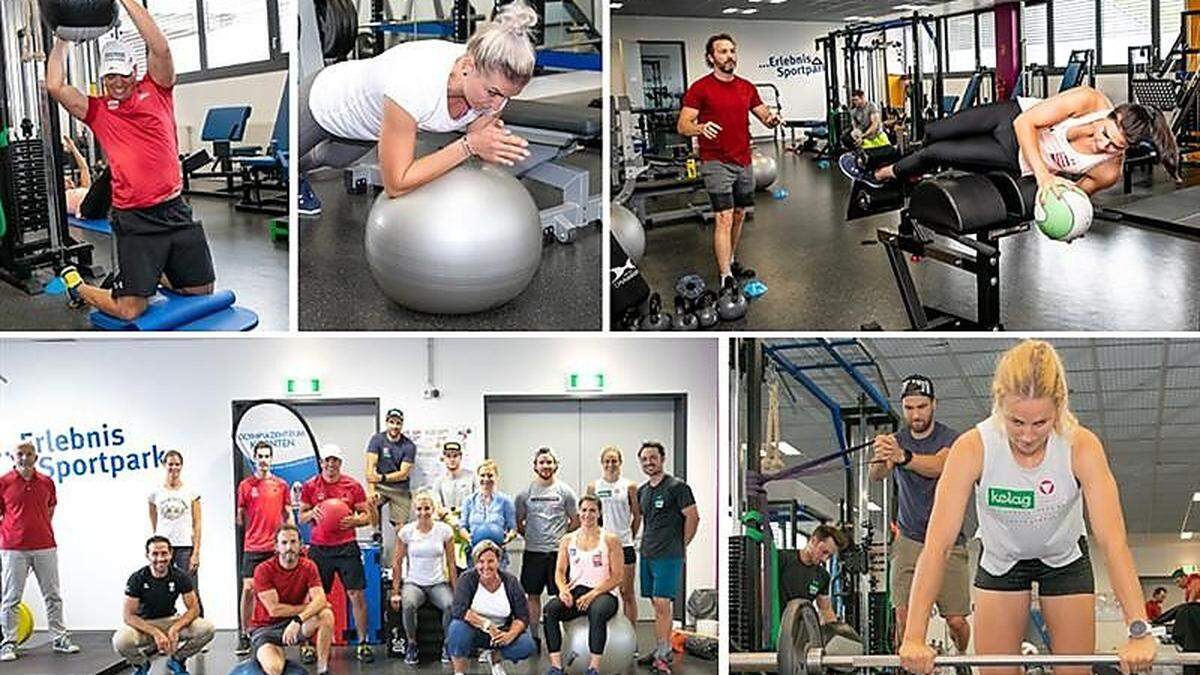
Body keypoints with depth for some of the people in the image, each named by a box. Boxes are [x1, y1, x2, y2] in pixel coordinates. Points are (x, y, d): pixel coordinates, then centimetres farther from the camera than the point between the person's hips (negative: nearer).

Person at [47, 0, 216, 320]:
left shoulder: (155, 91, 7)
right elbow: (55, 87, -8)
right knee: (130, 311, -5)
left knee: (202, 291, 11)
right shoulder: (97, 110, 5)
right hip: (134, 221, -2)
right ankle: (76, 284, 25)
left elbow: (161, 48, -9)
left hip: (175, 211, 3)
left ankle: (152, 273, 38)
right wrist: (61, 40, 3)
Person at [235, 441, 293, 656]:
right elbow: (240, 516, 13)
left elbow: (288, 515, 11)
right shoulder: (246, 485, 5)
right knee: (248, 588, -5)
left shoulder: (281, 485, 7)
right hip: (253, 547, -1)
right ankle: (244, 636, 1)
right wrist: (240, 521, -4)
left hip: (276, 547, 1)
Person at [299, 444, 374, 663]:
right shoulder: (310, 486, 5)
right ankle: (309, 643, 10)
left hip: (347, 547, 0)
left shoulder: (353, 486, 4)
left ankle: (362, 644, 4)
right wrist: (312, 514, -12)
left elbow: (366, 516, 7)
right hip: (319, 548, 0)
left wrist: (353, 521, -13)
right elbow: (301, 516, 9)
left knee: (356, 595, -3)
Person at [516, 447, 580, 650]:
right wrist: (529, 535, 3)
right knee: (533, 595, 6)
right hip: (533, 551, 2)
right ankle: (533, 637, 14)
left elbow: (576, 520, 8)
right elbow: (518, 522, 12)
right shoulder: (526, 493, 6)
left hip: (558, 550, -1)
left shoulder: (564, 491, 3)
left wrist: (561, 534, 1)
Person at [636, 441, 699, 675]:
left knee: (662, 603, -12)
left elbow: (692, 517, -7)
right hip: (647, 554, 7)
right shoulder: (642, 491, 14)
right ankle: (660, 650, 17)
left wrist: (680, 545, -2)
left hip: (668, 556, -7)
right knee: (656, 604, 10)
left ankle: (663, 655, -8)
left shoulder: (677, 487, -8)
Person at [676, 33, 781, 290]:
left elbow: (765, 115, 13)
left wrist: (772, 119, -12)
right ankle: (725, 277, -10)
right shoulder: (700, 88, -8)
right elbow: (682, 125, -12)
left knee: (739, 215, 14)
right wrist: (700, 128, -34)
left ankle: (731, 262, 29)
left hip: (744, 162, 6)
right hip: (717, 163, -6)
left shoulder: (747, 88, 10)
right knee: (724, 218, -11)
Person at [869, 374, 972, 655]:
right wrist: (881, 459, -43)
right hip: (909, 540, 2)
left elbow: (939, 465, -30)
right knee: (904, 617, -13)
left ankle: (962, 659, 32)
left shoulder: (950, 439, -6)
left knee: (956, 621, 2)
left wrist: (902, 457, -51)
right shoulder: (896, 441, 3)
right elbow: (875, 476, -18)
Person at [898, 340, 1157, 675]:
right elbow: (938, 543, -33)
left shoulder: (1082, 446, -30)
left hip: (1065, 560, 0)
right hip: (1000, 561, 0)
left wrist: (1139, 631, -44)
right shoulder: (973, 447, -31)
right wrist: (914, 637, -39)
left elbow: (1113, 541, -34)